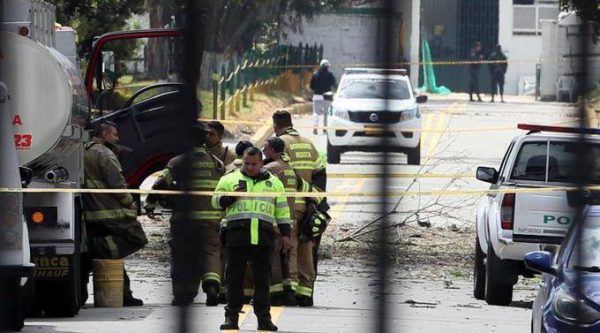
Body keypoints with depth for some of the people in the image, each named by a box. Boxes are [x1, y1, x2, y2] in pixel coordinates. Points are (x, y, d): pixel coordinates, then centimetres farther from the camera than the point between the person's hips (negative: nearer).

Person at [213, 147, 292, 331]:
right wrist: (232, 196, -11)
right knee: (234, 278, 0)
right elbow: (216, 201, 6)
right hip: (236, 235, -1)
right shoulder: (229, 179, 10)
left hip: (262, 237, 1)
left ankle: (264, 318, 7)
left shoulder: (273, 182, 15)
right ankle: (231, 317, 5)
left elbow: (282, 210, 17)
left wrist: (285, 234, 10)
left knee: (262, 279, 2)